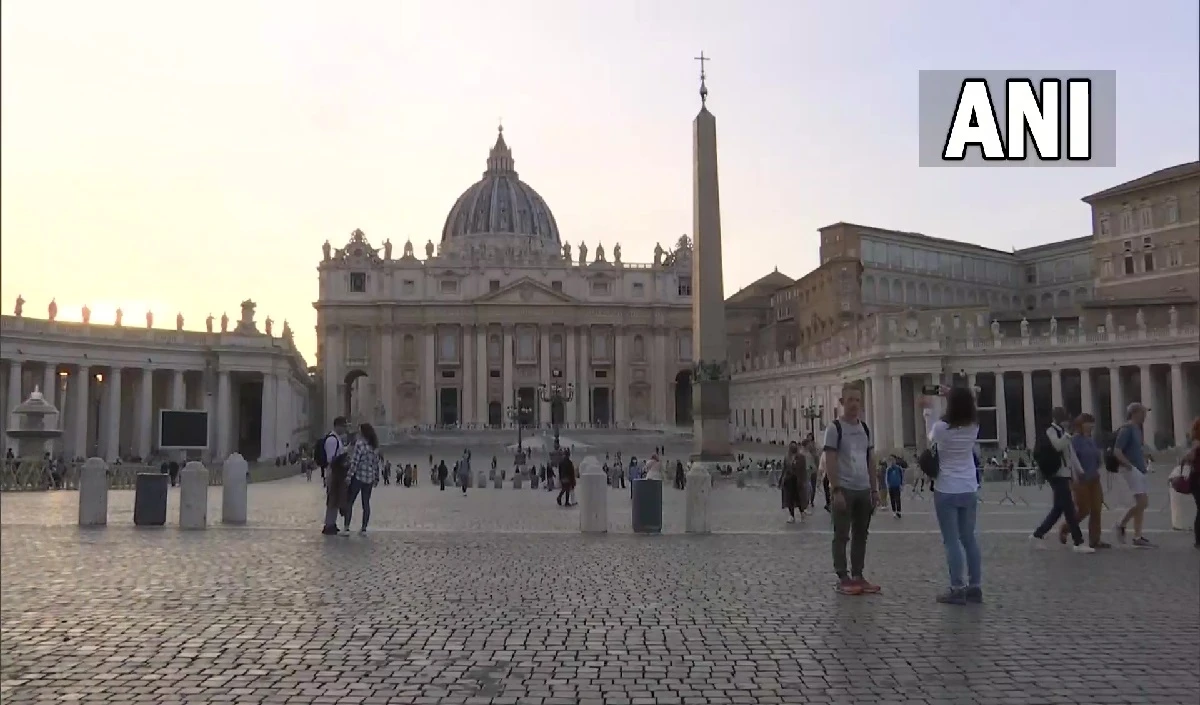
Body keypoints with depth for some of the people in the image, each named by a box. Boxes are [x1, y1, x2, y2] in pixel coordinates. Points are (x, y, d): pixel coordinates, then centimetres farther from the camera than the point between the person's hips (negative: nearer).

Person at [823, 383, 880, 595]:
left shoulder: (865, 429, 12)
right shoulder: (834, 428, -7)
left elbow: (870, 462, 16)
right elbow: (830, 462, -12)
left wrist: (874, 489, 11)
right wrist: (836, 490, -17)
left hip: (864, 490, 6)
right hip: (844, 489, -6)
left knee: (861, 535, 10)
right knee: (842, 535, 0)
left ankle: (858, 575, 17)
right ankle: (843, 578, 5)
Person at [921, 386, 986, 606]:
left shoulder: (942, 427, -16)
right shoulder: (973, 427, -2)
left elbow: (931, 438, 6)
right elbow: (964, 411, 21)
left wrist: (928, 410, 13)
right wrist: (952, 396, 18)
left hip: (947, 491, -5)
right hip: (969, 490, 5)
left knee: (952, 540, 0)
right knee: (969, 538, 13)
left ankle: (957, 589, 1)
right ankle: (975, 586, 18)